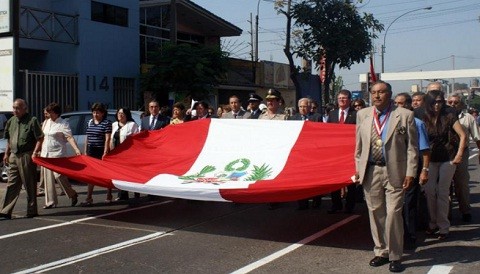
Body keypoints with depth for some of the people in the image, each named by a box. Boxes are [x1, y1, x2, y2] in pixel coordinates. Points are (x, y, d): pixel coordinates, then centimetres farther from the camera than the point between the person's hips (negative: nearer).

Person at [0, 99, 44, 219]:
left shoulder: (32, 121, -6)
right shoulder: (11, 121, 13)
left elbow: (40, 138, -8)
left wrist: (35, 153, -16)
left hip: (27, 156, -6)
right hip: (13, 156, 6)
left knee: (30, 185, 2)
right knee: (12, 185, 5)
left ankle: (32, 211, 11)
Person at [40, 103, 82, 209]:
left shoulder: (63, 124, -7)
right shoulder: (46, 122, 13)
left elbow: (69, 137, -16)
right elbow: (42, 138, 20)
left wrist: (76, 149, -29)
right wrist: (40, 151, 18)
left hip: (57, 154, -7)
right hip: (45, 154, 7)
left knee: (58, 175, -14)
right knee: (47, 177, 6)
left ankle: (73, 194, 6)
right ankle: (50, 202, 12)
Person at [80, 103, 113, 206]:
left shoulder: (107, 123, -8)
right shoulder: (89, 122, 10)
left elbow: (107, 139, -13)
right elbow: (87, 138, 15)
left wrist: (105, 153, -19)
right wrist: (85, 151, 11)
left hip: (102, 152, -5)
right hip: (91, 152, 6)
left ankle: (109, 197, 18)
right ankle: (89, 198, 6)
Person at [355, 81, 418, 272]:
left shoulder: (405, 115, -2)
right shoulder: (362, 115, 9)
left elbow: (412, 147, -2)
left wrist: (410, 173, -7)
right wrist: (358, 168, 9)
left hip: (395, 172, -4)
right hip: (370, 171, 4)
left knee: (393, 214, -4)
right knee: (375, 213, 10)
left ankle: (395, 256, 10)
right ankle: (381, 252, 24)